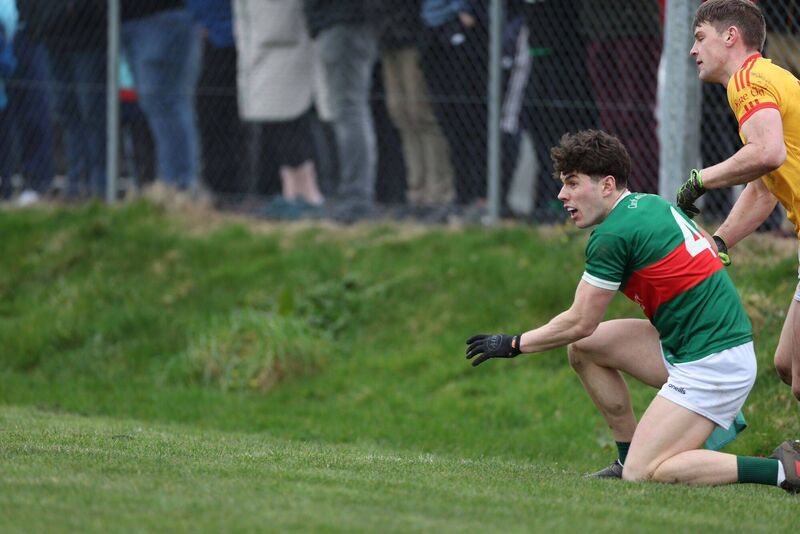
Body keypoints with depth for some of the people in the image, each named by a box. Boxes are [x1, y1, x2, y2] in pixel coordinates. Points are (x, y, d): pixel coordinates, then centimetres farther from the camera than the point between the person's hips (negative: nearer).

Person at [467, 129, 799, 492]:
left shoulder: (613, 235, -15)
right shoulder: (651, 204, 12)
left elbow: (580, 323, -7)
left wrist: (513, 345, 5)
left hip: (710, 364, -10)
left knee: (642, 475, -14)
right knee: (583, 347, 13)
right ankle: (631, 456, 17)